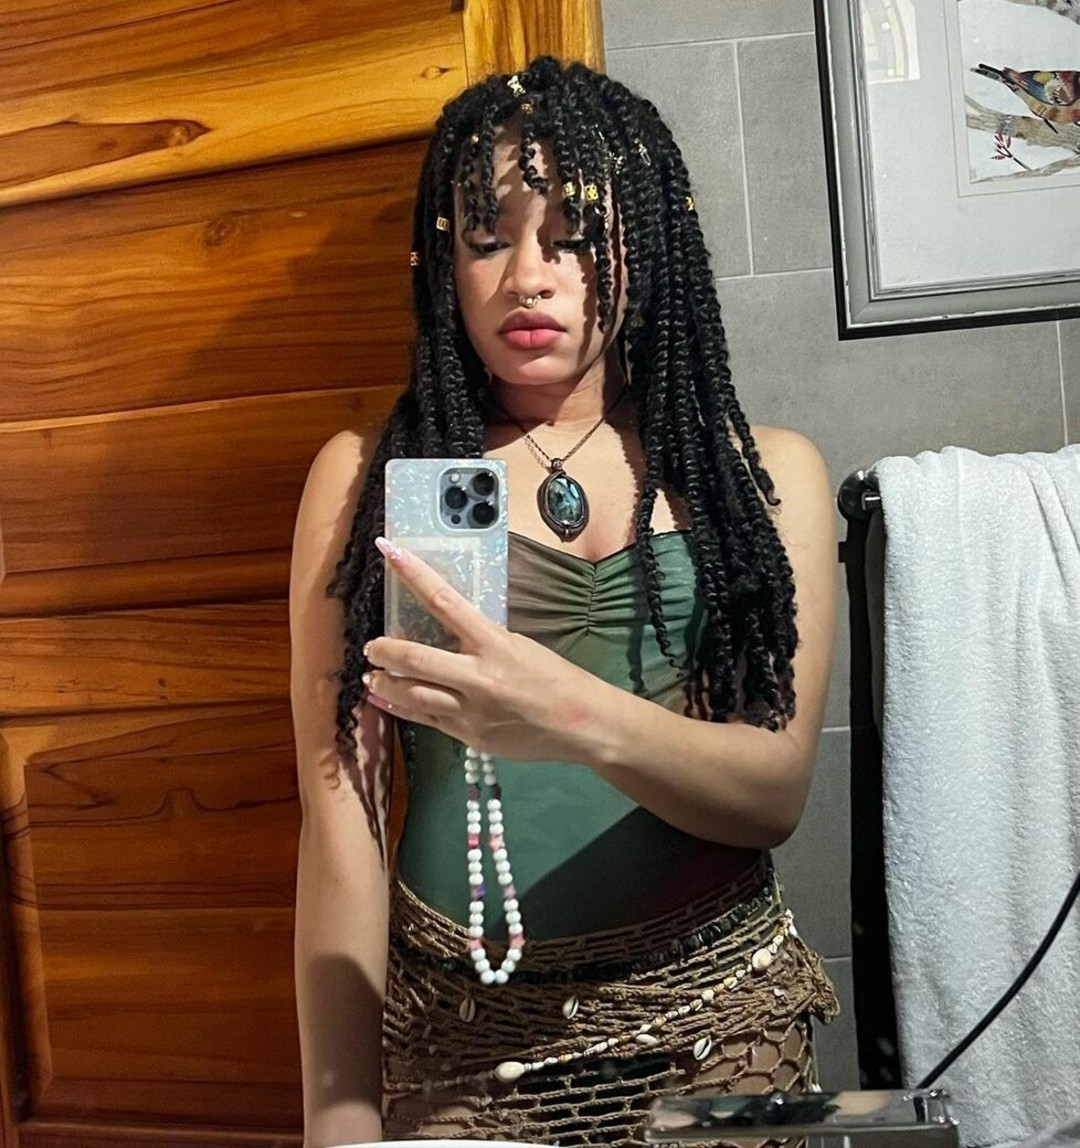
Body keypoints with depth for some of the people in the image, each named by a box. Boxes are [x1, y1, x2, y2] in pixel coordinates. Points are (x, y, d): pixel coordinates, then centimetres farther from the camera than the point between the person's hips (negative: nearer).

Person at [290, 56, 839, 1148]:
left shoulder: (764, 471, 0)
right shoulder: (367, 475, -2)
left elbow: (775, 791, -10)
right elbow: (340, 818, -7)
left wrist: (578, 717, -29)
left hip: (714, 1013, 1)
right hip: (456, 1029, 0)